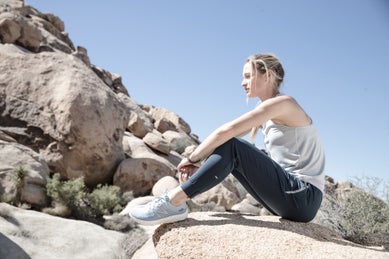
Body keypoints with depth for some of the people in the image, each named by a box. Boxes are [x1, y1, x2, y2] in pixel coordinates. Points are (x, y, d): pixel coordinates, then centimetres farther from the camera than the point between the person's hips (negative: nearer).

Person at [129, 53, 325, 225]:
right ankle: (176, 198, -3)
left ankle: (174, 201, -21)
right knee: (225, 150, 2)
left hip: (304, 197, -8)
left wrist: (192, 158, -12)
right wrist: (196, 160, -5)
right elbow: (225, 136, 8)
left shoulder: (281, 103, -13)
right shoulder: (266, 113, 16)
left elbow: (226, 131, -21)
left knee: (231, 147, -20)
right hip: (290, 197, 8)